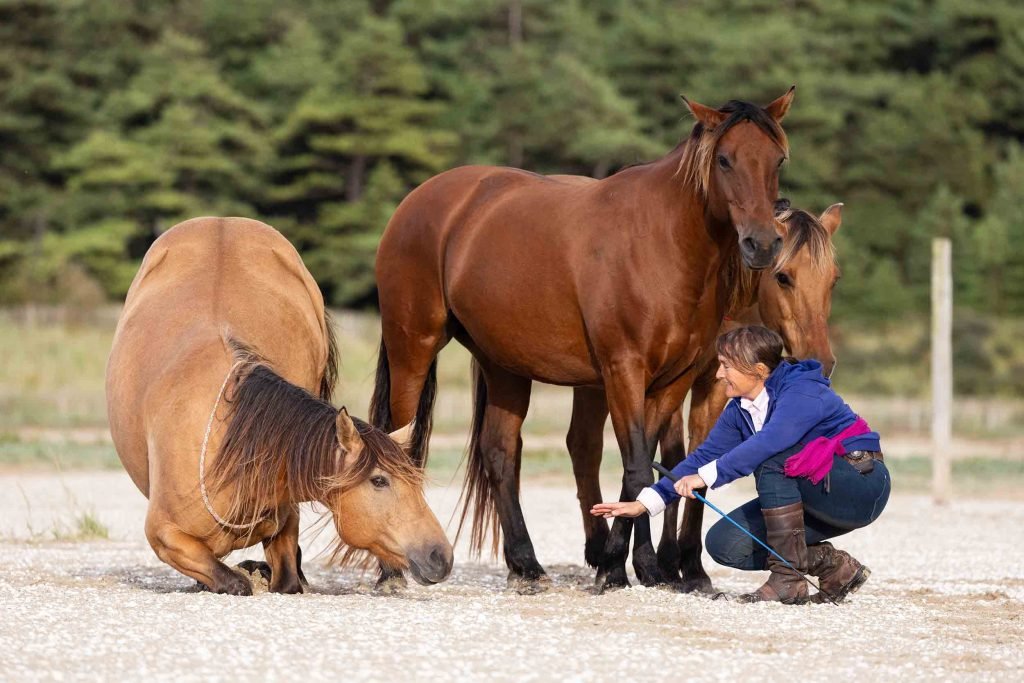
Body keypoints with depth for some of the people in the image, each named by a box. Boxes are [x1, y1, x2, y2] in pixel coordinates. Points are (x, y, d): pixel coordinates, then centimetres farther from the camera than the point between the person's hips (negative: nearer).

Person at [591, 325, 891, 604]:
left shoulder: (803, 392, -23)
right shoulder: (740, 410, 4)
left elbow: (770, 441, -40)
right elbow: (706, 455, 4)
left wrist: (707, 476, -45)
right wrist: (645, 503, -5)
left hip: (862, 484, -9)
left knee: (774, 458, -32)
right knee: (724, 543, -4)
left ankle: (787, 579, -26)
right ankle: (834, 567, 3)